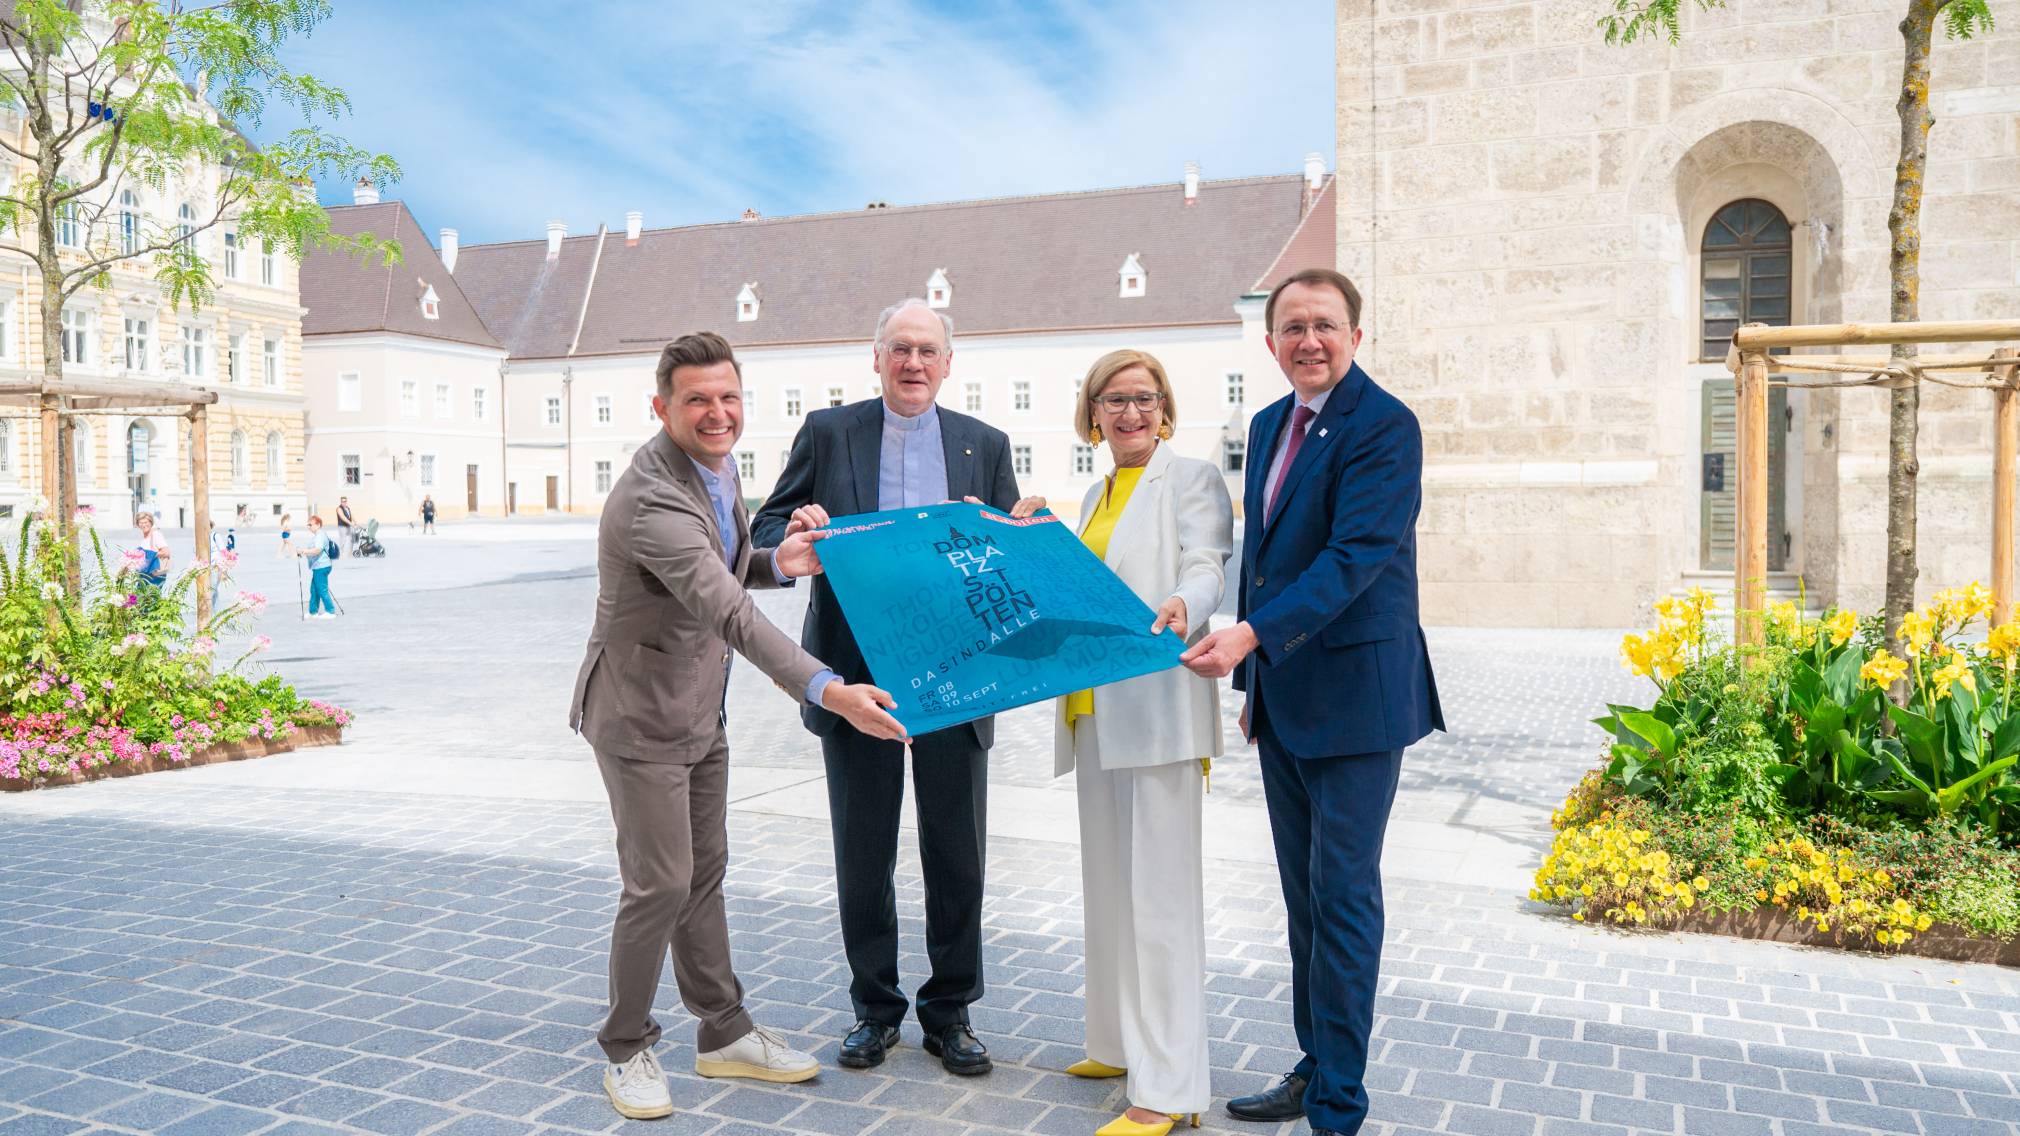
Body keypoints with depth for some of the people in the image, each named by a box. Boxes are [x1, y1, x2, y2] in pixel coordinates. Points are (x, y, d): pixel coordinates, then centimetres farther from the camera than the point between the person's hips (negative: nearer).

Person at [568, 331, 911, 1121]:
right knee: (660, 885, -2)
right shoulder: (652, 499, -29)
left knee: (704, 873, 16)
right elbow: (729, 613, -40)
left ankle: (723, 1033, 28)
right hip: (642, 714, -9)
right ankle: (627, 1050, 18)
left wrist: (776, 562, -6)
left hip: (700, 711, 9)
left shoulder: (716, 464, 2)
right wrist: (828, 691, -49)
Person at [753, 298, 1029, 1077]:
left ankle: (949, 1012, 23)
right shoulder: (828, 433, 5)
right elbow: (767, 529, 5)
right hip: (857, 678, 0)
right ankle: (874, 1006, 27)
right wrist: (797, 531, -18)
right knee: (863, 851, 10)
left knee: (957, 854, 7)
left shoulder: (985, 445, 9)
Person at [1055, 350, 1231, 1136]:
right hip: (1095, 712, 8)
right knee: (1109, 883, 15)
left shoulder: (1192, 479, -1)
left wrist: (1182, 609, -35)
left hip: (1160, 710, -8)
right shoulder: (1097, 497, 21)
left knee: (1159, 889, -8)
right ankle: (1120, 1042, 29)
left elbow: (1205, 569, -14)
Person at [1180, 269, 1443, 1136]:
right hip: (1280, 691, 8)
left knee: (1343, 893, -1)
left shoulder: (1384, 426, -12)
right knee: (1305, 893, 15)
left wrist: (1251, 635, -31)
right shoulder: (1268, 425, 13)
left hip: (1353, 692, -8)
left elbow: (1356, 553, -23)